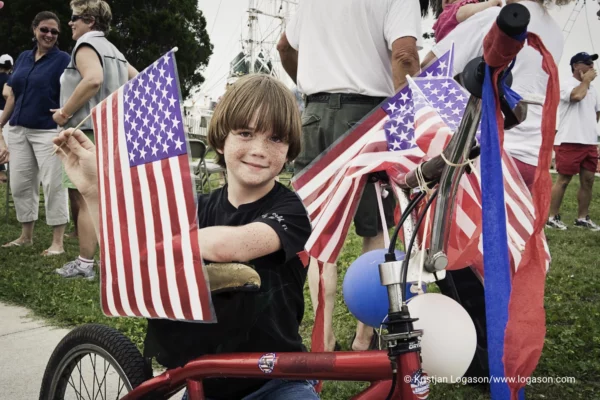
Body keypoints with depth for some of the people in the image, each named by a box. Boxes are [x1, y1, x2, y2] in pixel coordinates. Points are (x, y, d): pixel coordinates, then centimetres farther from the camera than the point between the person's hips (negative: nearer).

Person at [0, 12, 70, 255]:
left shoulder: (63, 59, -3)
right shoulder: (23, 58, 13)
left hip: (48, 131, -6)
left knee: (53, 184, -4)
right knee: (20, 184, 10)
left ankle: (57, 242, 2)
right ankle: (26, 236, 24)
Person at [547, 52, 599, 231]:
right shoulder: (566, 85, -7)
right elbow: (577, 96, -28)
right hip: (569, 142, -8)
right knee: (563, 180, -4)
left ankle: (582, 218, 17)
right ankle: (552, 217, 4)